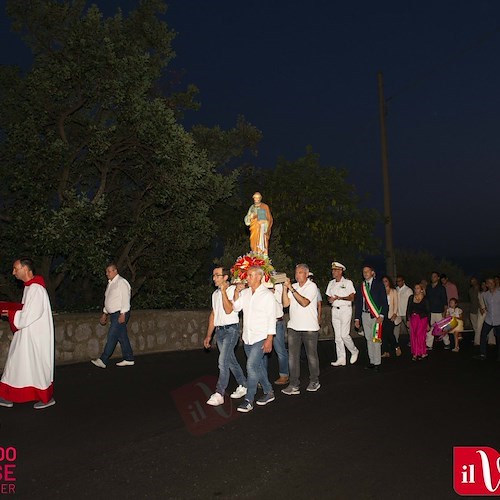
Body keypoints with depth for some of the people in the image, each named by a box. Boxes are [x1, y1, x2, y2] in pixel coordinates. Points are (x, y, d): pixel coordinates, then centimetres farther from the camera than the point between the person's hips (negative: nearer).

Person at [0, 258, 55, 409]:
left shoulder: (36, 289, -23)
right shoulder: (30, 286, 9)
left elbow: (27, 317, -24)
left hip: (36, 336, -10)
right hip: (29, 334, 10)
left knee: (38, 365, 3)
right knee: (17, 363, 16)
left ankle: (47, 398, 19)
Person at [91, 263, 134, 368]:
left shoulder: (121, 282, -10)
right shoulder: (110, 283, 18)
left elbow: (125, 299, -16)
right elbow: (108, 300, 25)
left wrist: (122, 314, -21)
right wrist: (104, 314, 22)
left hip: (120, 314, -9)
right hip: (113, 314, 9)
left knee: (112, 337, -10)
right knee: (122, 337, 10)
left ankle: (103, 360, -9)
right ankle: (128, 359, 15)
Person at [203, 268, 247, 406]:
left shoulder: (233, 290, -9)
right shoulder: (215, 294, 15)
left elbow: (228, 310, -21)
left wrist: (223, 291, -20)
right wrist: (208, 335, 18)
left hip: (231, 329, -8)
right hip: (219, 330, 8)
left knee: (223, 361, -13)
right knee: (231, 360, 13)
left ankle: (219, 394, -10)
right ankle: (243, 386, 26)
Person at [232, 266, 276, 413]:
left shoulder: (267, 294, -9)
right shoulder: (244, 292, 9)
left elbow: (271, 317, -11)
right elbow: (236, 308, 6)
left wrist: (269, 339, -16)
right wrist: (236, 292, -8)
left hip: (261, 338, -6)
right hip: (247, 338, 7)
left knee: (251, 366, -13)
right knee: (258, 366, 15)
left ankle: (249, 400, -5)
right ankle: (269, 392, 30)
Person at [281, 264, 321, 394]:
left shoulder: (312, 286, -6)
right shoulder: (293, 286, 9)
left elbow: (304, 302, -20)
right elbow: (285, 304, 1)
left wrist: (291, 288, -20)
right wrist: (285, 288, -10)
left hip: (309, 327, -4)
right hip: (293, 327, 4)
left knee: (311, 355, 8)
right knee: (293, 356, 1)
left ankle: (314, 381, 25)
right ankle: (294, 385, 7)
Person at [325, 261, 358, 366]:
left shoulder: (347, 282, -4)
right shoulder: (331, 283, 13)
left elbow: (352, 298, -9)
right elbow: (329, 297, 18)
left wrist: (339, 298, -20)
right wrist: (330, 299, -5)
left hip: (345, 309, -6)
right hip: (335, 310, 6)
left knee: (344, 334, -10)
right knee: (337, 336, 4)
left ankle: (354, 351, 15)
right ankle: (341, 359, 9)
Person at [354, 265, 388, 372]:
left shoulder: (379, 285, 0)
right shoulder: (361, 286, 12)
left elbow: (384, 301, -4)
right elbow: (358, 303, 14)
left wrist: (381, 315, -15)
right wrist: (357, 318, 10)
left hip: (376, 315, -5)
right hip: (365, 315, 5)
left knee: (376, 339, -7)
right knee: (369, 339, 8)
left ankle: (377, 363, 0)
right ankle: (372, 361, 16)